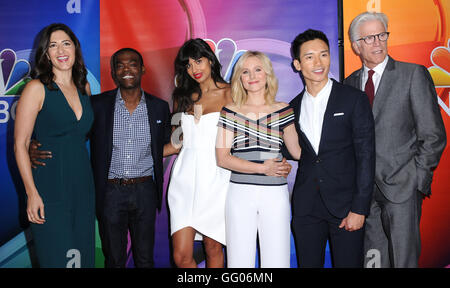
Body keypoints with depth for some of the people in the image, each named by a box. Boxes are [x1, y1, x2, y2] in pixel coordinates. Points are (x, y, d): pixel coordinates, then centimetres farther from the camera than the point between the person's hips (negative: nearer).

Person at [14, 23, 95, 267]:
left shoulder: (84, 87, 10)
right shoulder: (37, 88, -6)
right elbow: (20, 144, -8)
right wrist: (32, 193, -14)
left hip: (82, 184, 5)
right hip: (49, 186, -5)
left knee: (83, 255, 10)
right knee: (57, 258, -1)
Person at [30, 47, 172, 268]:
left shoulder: (159, 107, 3)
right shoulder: (98, 105, -2)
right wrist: (36, 147, -14)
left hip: (145, 192, 1)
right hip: (110, 193, -1)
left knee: (145, 259, 12)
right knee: (114, 259, 12)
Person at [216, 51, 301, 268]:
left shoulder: (283, 111, 8)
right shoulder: (230, 112, 5)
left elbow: (297, 151, 13)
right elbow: (222, 158, -2)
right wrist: (262, 168, -9)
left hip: (275, 194, 1)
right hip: (240, 193, 0)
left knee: (277, 261, 2)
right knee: (239, 261, 4)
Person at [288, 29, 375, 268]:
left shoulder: (354, 100, -4)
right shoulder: (293, 107, 9)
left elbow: (366, 156, -7)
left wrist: (359, 209, -12)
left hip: (344, 206, -3)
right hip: (306, 208, 4)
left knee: (348, 263, 2)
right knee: (308, 264, 10)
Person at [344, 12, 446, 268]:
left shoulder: (414, 74, -2)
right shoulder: (350, 83, 11)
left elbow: (434, 135, -4)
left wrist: (416, 179, -8)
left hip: (401, 188, -4)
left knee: (403, 260, -1)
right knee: (372, 260, 11)